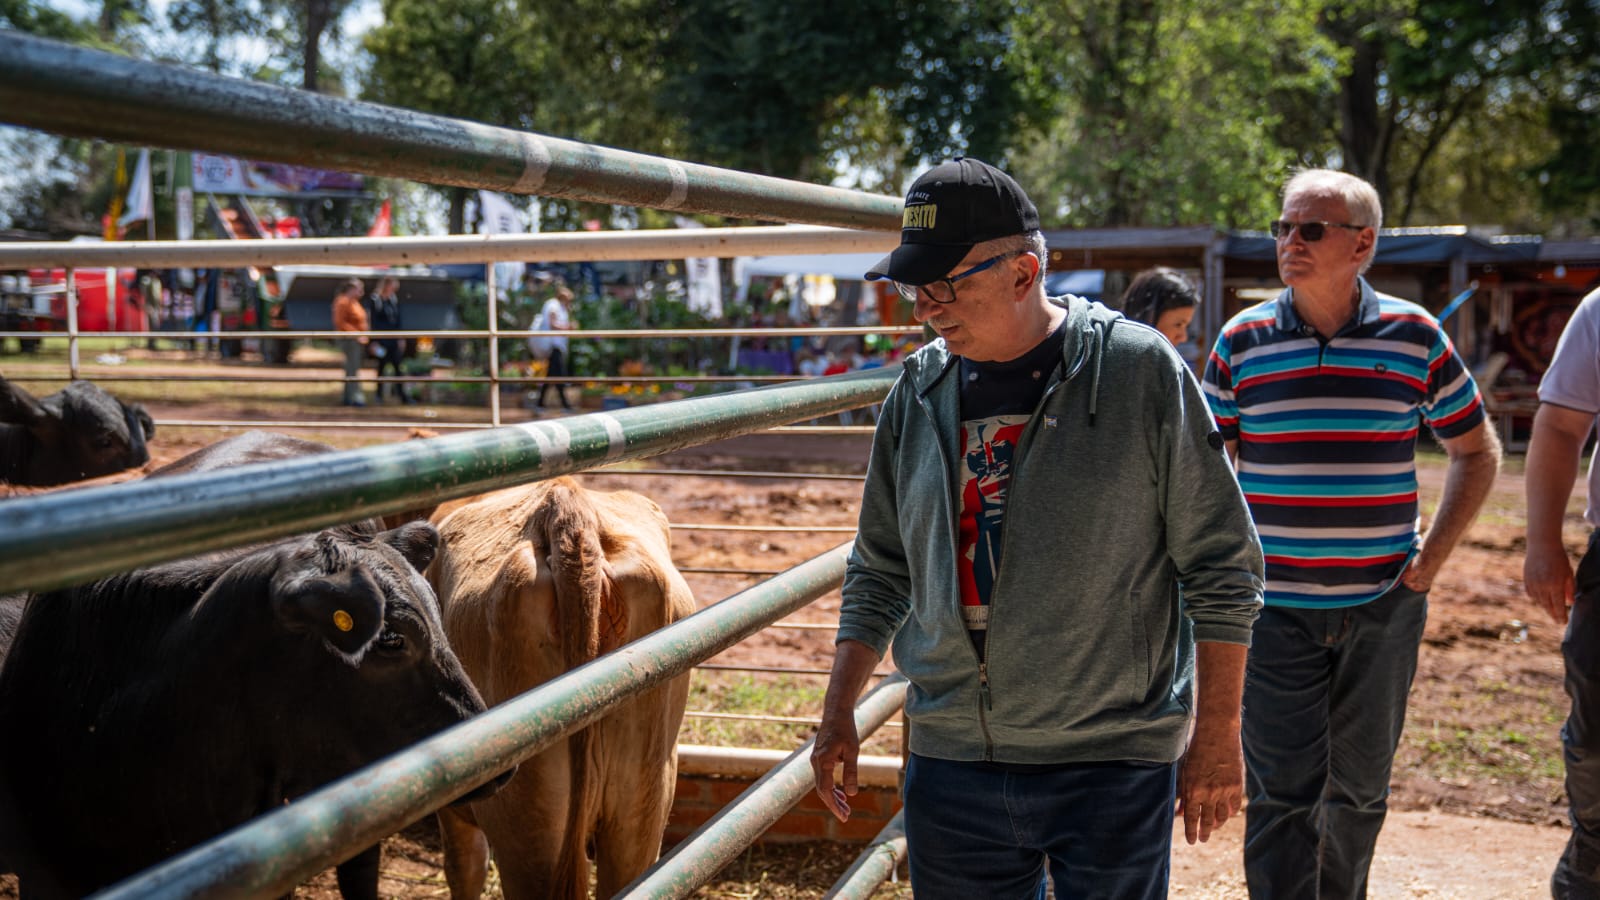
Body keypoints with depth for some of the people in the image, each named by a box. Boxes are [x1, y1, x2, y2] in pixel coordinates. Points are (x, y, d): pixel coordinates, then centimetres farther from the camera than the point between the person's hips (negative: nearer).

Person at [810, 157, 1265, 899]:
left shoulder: (1139, 371, -8)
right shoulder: (918, 393, 5)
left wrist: (1217, 736, -6)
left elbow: (1221, 566, -5)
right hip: (950, 762, 4)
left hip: (1112, 763, -4)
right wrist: (839, 714, 9)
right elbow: (879, 571, 14)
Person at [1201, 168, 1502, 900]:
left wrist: (1434, 555, 1)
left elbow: (1477, 451, 10)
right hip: (1276, 609, -1)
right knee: (1282, 793, -4)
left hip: (1383, 605, 1)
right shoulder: (1242, 340, -1)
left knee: (1361, 787, 14)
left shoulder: (1415, 336, 0)